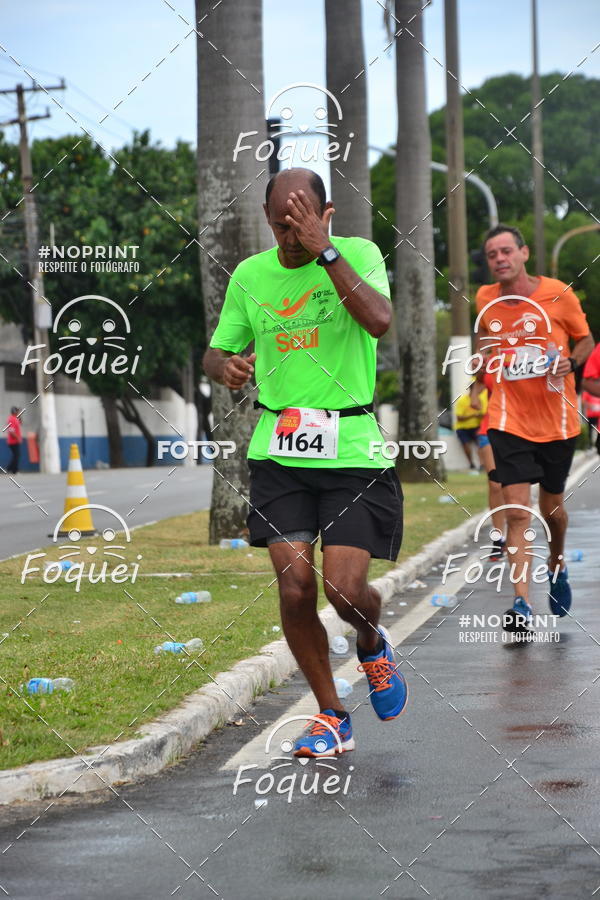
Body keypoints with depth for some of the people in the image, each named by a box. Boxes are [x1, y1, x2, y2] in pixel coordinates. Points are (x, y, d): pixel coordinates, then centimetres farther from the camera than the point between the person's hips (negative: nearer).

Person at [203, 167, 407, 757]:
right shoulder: (250, 275, 7)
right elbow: (215, 354, 15)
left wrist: (325, 251, -23)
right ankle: (331, 717, 14)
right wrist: (226, 368, -9)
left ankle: (373, 644, 28)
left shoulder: (358, 254, -2)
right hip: (278, 449, 3)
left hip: (352, 447, -2)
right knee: (295, 589, -5)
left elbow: (380, 321, -21)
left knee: (346, 588, -10)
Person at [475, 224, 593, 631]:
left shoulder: (559, 294, -7)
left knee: (552, 506, 15)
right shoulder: (485, 299, 0)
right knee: (517, 511, -12)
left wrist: (570, 362, -14)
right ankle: (522, 605, -15)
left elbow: (586, 340, 5)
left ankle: (557, 566, 45)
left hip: (557, 421, 0)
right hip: (509, 422, 0)